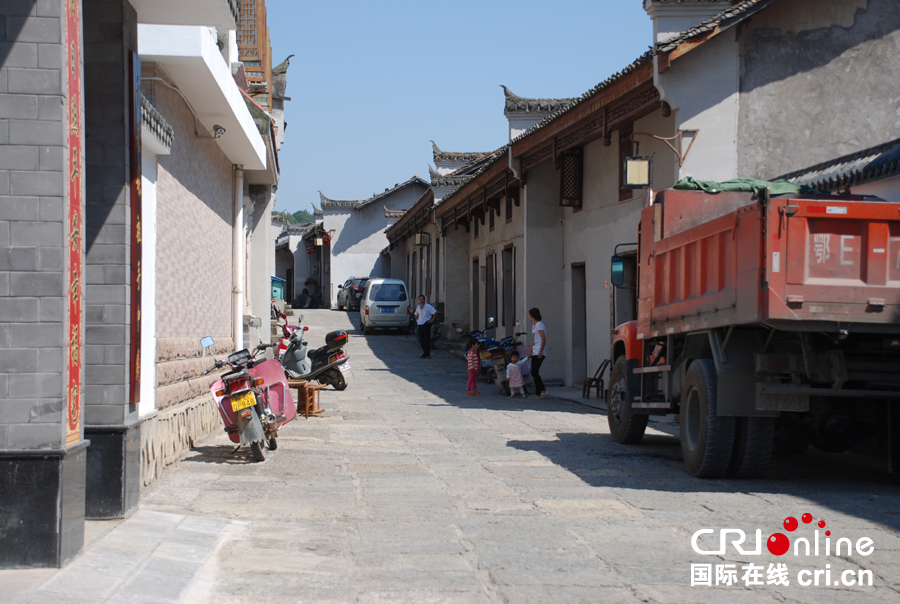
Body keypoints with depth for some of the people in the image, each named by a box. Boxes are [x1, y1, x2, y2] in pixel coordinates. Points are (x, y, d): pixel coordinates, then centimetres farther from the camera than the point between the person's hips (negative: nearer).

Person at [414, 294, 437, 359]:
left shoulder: (428, 306, -7)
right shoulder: (418, 307, 13)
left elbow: (435, 312, -11)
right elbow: (416, 314, 31)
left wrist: (432, 320, -12)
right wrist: (417, 320, 18)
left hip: (426, 324, -6)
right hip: (420, 325, 6)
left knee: (427, 340, -7)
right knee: (421, 340, 7)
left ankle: (428, 354, -6)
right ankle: (424, 353, 18)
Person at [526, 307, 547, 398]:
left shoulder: (539, 325, -11)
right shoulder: (534, 325, 19)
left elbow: (543, 339, -17)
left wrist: (540, 352, -22)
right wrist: (530, 351, 17)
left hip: (539, 353, -10)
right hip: (535, 353, 10)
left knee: (534, 372, -12)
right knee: (534, 373, 7)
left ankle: (542, 390, -5)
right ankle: (538, 393, 11)